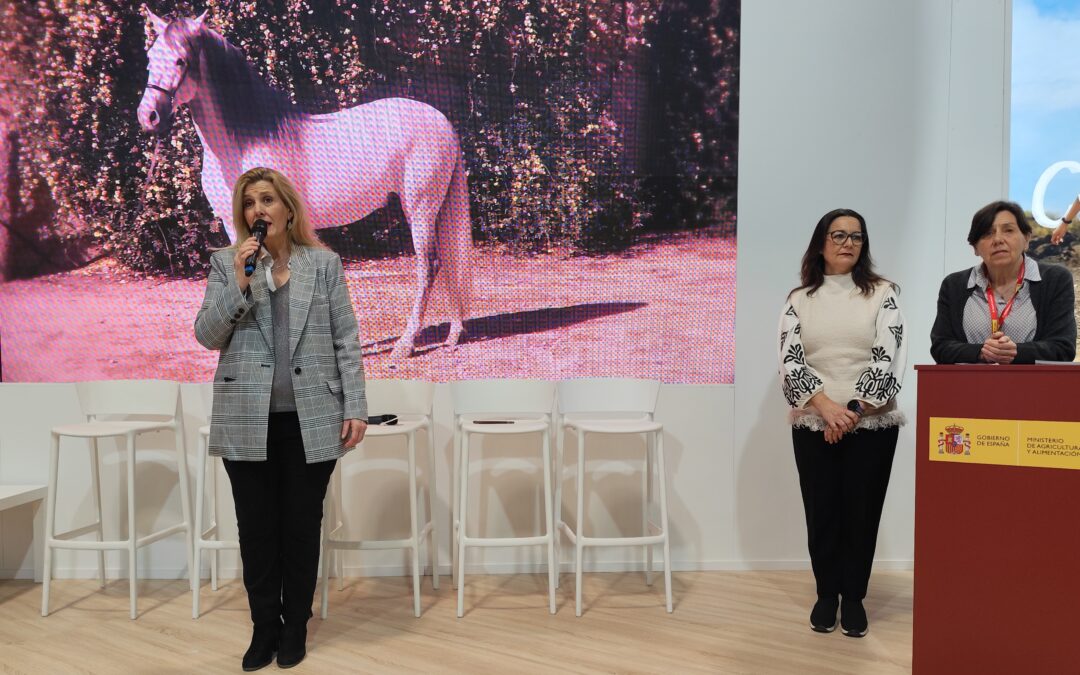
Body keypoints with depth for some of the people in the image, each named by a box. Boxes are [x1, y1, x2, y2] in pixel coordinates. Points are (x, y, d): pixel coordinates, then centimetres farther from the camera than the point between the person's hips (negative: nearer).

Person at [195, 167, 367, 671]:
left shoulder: (324, 263, 4)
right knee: (256, 529, 9)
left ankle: (295, 626, 26)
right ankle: (264, 627, 26)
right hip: (247, 420, 1)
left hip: (311, 419, -1)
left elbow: (346, 340, 2)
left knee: (301, 526, 9)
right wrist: (240, 280, -13)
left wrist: (355, 407, -4)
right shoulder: (225, 263, 6)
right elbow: (207, 335, -1)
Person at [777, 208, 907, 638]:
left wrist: (853, 411, -13)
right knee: (821, 511, 6)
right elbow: (790, 361, -3)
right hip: (813, 424, 1)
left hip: (872, 424, -1)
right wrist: (827, 407, -16)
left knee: (862, 511, 5)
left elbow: (888, 358, -6)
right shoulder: (799, 299, 6)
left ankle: (853, 596, 21)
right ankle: (826, 593, 23)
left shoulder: (882, 294, 3)